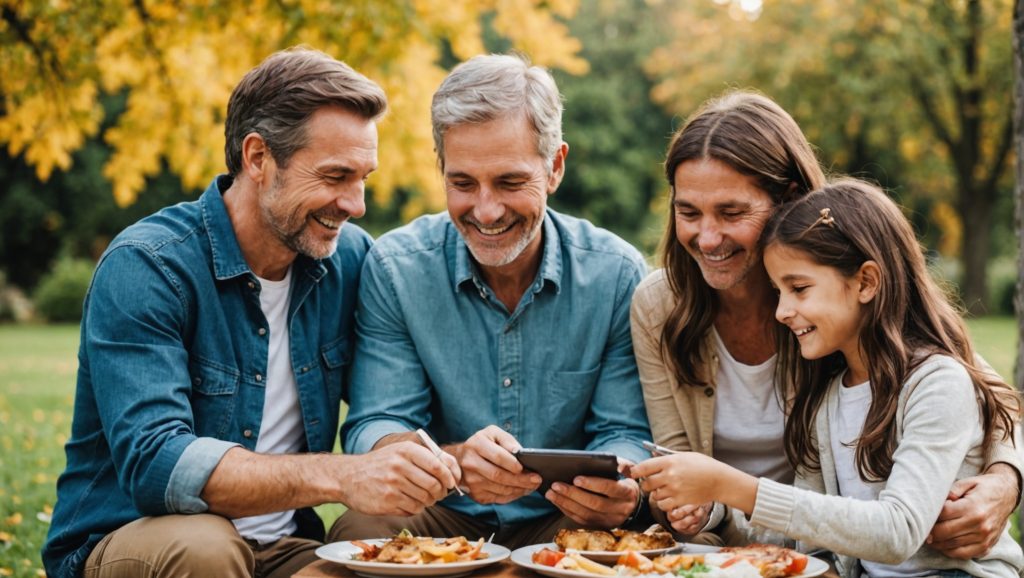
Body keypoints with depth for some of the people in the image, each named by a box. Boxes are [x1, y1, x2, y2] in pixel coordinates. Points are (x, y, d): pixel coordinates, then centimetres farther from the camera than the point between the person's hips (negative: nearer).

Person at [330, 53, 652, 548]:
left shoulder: (618, 275, -4)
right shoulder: (394, 269, -6)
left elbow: (624, 432, 0)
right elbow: (373, 432, -8)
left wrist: (617, 486, -26)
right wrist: (455, 462, -32)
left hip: (563, 524, 0)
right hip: (438, 520, 1)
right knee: (360, 530, -31)